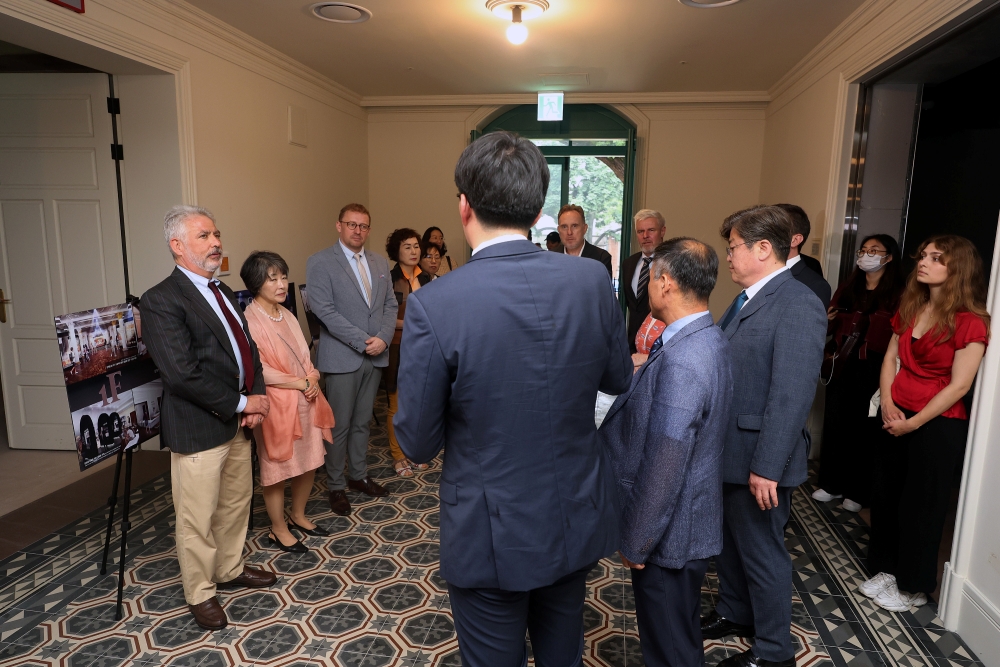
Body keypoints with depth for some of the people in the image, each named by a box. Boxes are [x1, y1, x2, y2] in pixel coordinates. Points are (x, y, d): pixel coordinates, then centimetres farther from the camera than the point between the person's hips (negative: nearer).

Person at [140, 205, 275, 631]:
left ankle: (230, 569, 42)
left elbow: (247, 348, 14)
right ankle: (200, 593, 28)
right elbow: (182, 374, -23)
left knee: (236, 503, 21)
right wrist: (242, 403, -16)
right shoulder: (161, 301, -15)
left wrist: (257, 396, -3)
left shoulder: (223, 292, 12)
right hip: (198, 429, -8)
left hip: (237, 422, 8)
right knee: (197, 517, 8)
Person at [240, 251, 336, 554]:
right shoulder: (250, 320, -15)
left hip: (306, 401, 8)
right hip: (276, 405, -7)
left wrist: (312, 378, -4)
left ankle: (298, 516, 36)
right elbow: (258, 370, -19)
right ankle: (279, 529, 25)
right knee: (277, 468, 7)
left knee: (309, 461, 15)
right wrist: (300, 383, -15)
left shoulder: (286, 315, 9)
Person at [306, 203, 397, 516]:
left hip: (375, 356, 5)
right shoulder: (320, 262, -6)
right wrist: (362, 341, -17)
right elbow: (324, 310, -14)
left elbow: (390, 305, 10)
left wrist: (383, 338, -8)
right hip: (342, 357, -5)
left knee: (362, 422, 16)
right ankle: (336, 486, 18)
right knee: (340, 425, 3)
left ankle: (359, 475, 31)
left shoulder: (380, 264, 12)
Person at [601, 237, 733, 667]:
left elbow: (662, 471, -27)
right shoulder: (708, 339, 1)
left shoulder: (680, 362, -31)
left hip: (669, 534, -9)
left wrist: (635, 543, -16)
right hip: (687, 522, 9)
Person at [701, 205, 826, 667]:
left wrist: (767, 466, -24)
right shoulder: (747, 299, 10)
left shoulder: (798, 306, -20)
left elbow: (792, 395, -24)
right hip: (726, 449, 9)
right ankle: (734, 614, 45)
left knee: (762, 551, 8)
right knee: (728, 539, 23)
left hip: (758, 457, -9)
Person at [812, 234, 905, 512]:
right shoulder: (847, 288, 9)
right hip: (841, 366, 4)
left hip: (874, 371, -4)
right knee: (834, 424, 9)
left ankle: (857, 492, 21)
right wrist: (827, 320, -7)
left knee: (864, 429, 6)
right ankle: (831, 484, 24)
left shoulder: (898, 294, -6)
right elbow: (830, 329, 15)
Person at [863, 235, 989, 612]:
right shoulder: (910, 307, 6)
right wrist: (887, 403, -5)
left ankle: (914, 587, 26)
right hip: (896, 417, 6)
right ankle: (887, 570, 32)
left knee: (921, 506, 7)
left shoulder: (970, 322, -15)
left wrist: (914, 423, -14)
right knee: (887, 495, 14)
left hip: (938, 425, -6)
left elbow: (959, 386, -16)